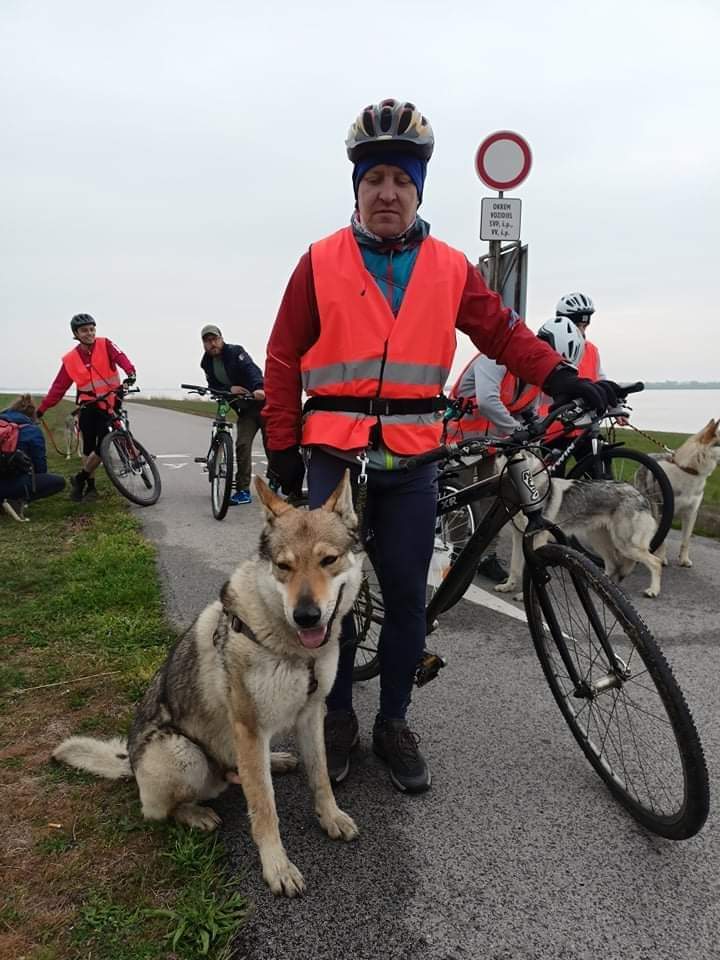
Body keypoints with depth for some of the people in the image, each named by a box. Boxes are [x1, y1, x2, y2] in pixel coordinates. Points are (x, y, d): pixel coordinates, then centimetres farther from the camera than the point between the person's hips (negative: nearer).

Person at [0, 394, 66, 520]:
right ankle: (17, 500, -9)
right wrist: (38, 483, 22)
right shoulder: (32, 430, -1)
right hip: (13, 483, -7)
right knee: (59, 481, 5)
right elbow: (40, 462, 2)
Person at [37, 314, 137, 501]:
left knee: (102, 446, -9)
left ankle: (80, 479, 10)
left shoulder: (105, 345, -4)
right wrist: (41, 410, -1)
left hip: (109, 404, -2)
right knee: (89, 447, 4)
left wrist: (130, 372, -43)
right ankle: (90, 486, 17)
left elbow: (120, 357, -22)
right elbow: (58, 387, 2)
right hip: (89, 406, 2)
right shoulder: (70, 360, 0)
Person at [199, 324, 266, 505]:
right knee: (242, 445, -8)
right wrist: (229, 389, -21)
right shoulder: (207, 363, 7)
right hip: (245, 410, 5)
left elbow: (251, 369, -28)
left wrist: (258, 387, -48)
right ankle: (243, 491, -4)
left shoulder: (235, 351, -11)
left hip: (262, 401, -5)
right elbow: (214, 387, 1)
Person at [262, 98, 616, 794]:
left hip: (412, 463, 2)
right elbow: (284, 358, 3)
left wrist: (561, 378, -7)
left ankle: (393, 724, 25)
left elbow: (502, 331, 8)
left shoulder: (449, 268, 7)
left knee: (406, 597, 6)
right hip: (334, 457, -1)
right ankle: (338, 718, 26)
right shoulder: (321, 263, 2)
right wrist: (281, 446, 0)